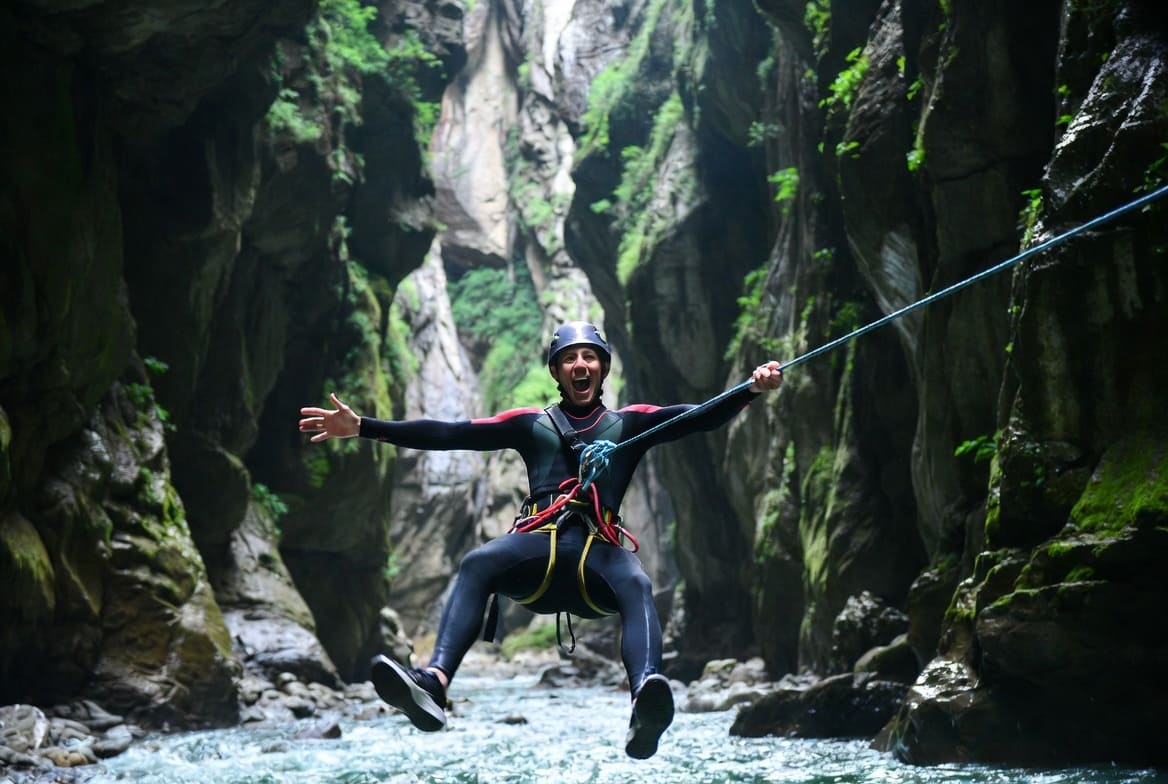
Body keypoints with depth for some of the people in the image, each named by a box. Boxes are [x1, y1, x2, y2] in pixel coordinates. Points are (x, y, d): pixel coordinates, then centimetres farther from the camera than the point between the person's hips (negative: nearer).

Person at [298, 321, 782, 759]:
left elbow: (701, 417, 8)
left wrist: (752, 390, -11)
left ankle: (646, 707, -59)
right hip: (538, 544, 1)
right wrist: (362, 427, 5)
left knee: (637, 585, -34)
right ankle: (432, 684, -51)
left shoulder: (630, 424, 23)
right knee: (477, 564, -31)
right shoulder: (531, 425, 23)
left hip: (599, 552, 0)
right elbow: (447, 434, 15)